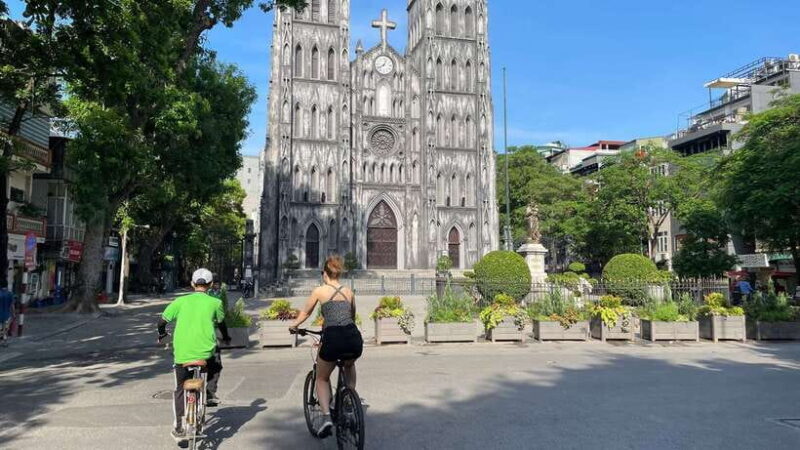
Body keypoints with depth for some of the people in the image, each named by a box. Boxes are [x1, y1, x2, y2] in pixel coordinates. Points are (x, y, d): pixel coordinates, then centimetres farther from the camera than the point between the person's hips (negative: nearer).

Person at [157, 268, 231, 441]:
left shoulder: (180, 301, 6)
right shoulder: (215, 302, 3)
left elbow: (162, 321, 12)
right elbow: (221, 323, 17)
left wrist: (162, 334, 34)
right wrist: (226, 338, 37)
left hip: (182, 354, 1)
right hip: (207, 353, -1)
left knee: (180, 390, 19)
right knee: (216, 365, 32)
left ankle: (178, 427, 19)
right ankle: (210, 393, 15)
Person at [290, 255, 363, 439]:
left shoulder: (320, 290, 10)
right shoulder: (349, 292, 19)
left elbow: (305, 313, 23)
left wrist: (294, 326, 42)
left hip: (333, 338, -3)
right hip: (355, 339, 3)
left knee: (322, 379, 22)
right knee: (349, 365, 38)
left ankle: (326, 415, 1)